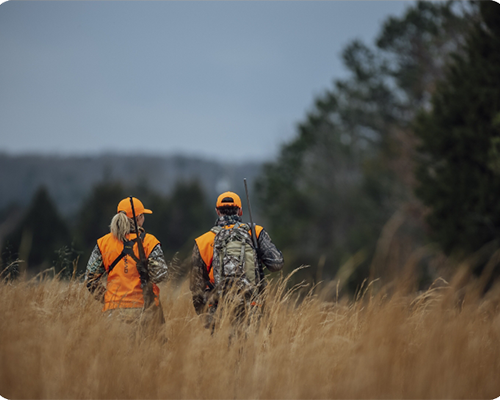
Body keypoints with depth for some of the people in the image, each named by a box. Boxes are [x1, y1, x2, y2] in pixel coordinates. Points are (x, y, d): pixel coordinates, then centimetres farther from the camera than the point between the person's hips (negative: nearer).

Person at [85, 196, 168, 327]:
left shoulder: (103, 243, 6)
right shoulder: (148, 242, -4)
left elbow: (90, 279, 5)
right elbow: (160, 274, -10)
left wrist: (105, 298, 13)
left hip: (114, 311, 3)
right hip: (144, 311, -3)